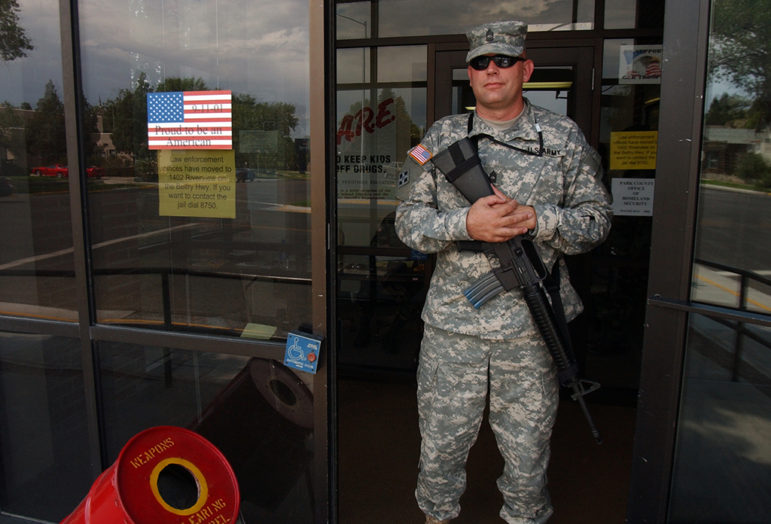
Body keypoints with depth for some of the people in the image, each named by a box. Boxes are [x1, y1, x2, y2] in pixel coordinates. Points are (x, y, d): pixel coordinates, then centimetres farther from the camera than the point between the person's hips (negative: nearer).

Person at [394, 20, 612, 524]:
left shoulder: (565, 137, 4)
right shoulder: (441, 137, 5)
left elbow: (597, 220, 3)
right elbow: (408, 219, 1)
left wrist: (534, 218, -16)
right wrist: (466, 223, -18)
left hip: (532, 325, 0)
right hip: (452, 322, 1)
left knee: (528, 446, 16)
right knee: (441, 441, 14)